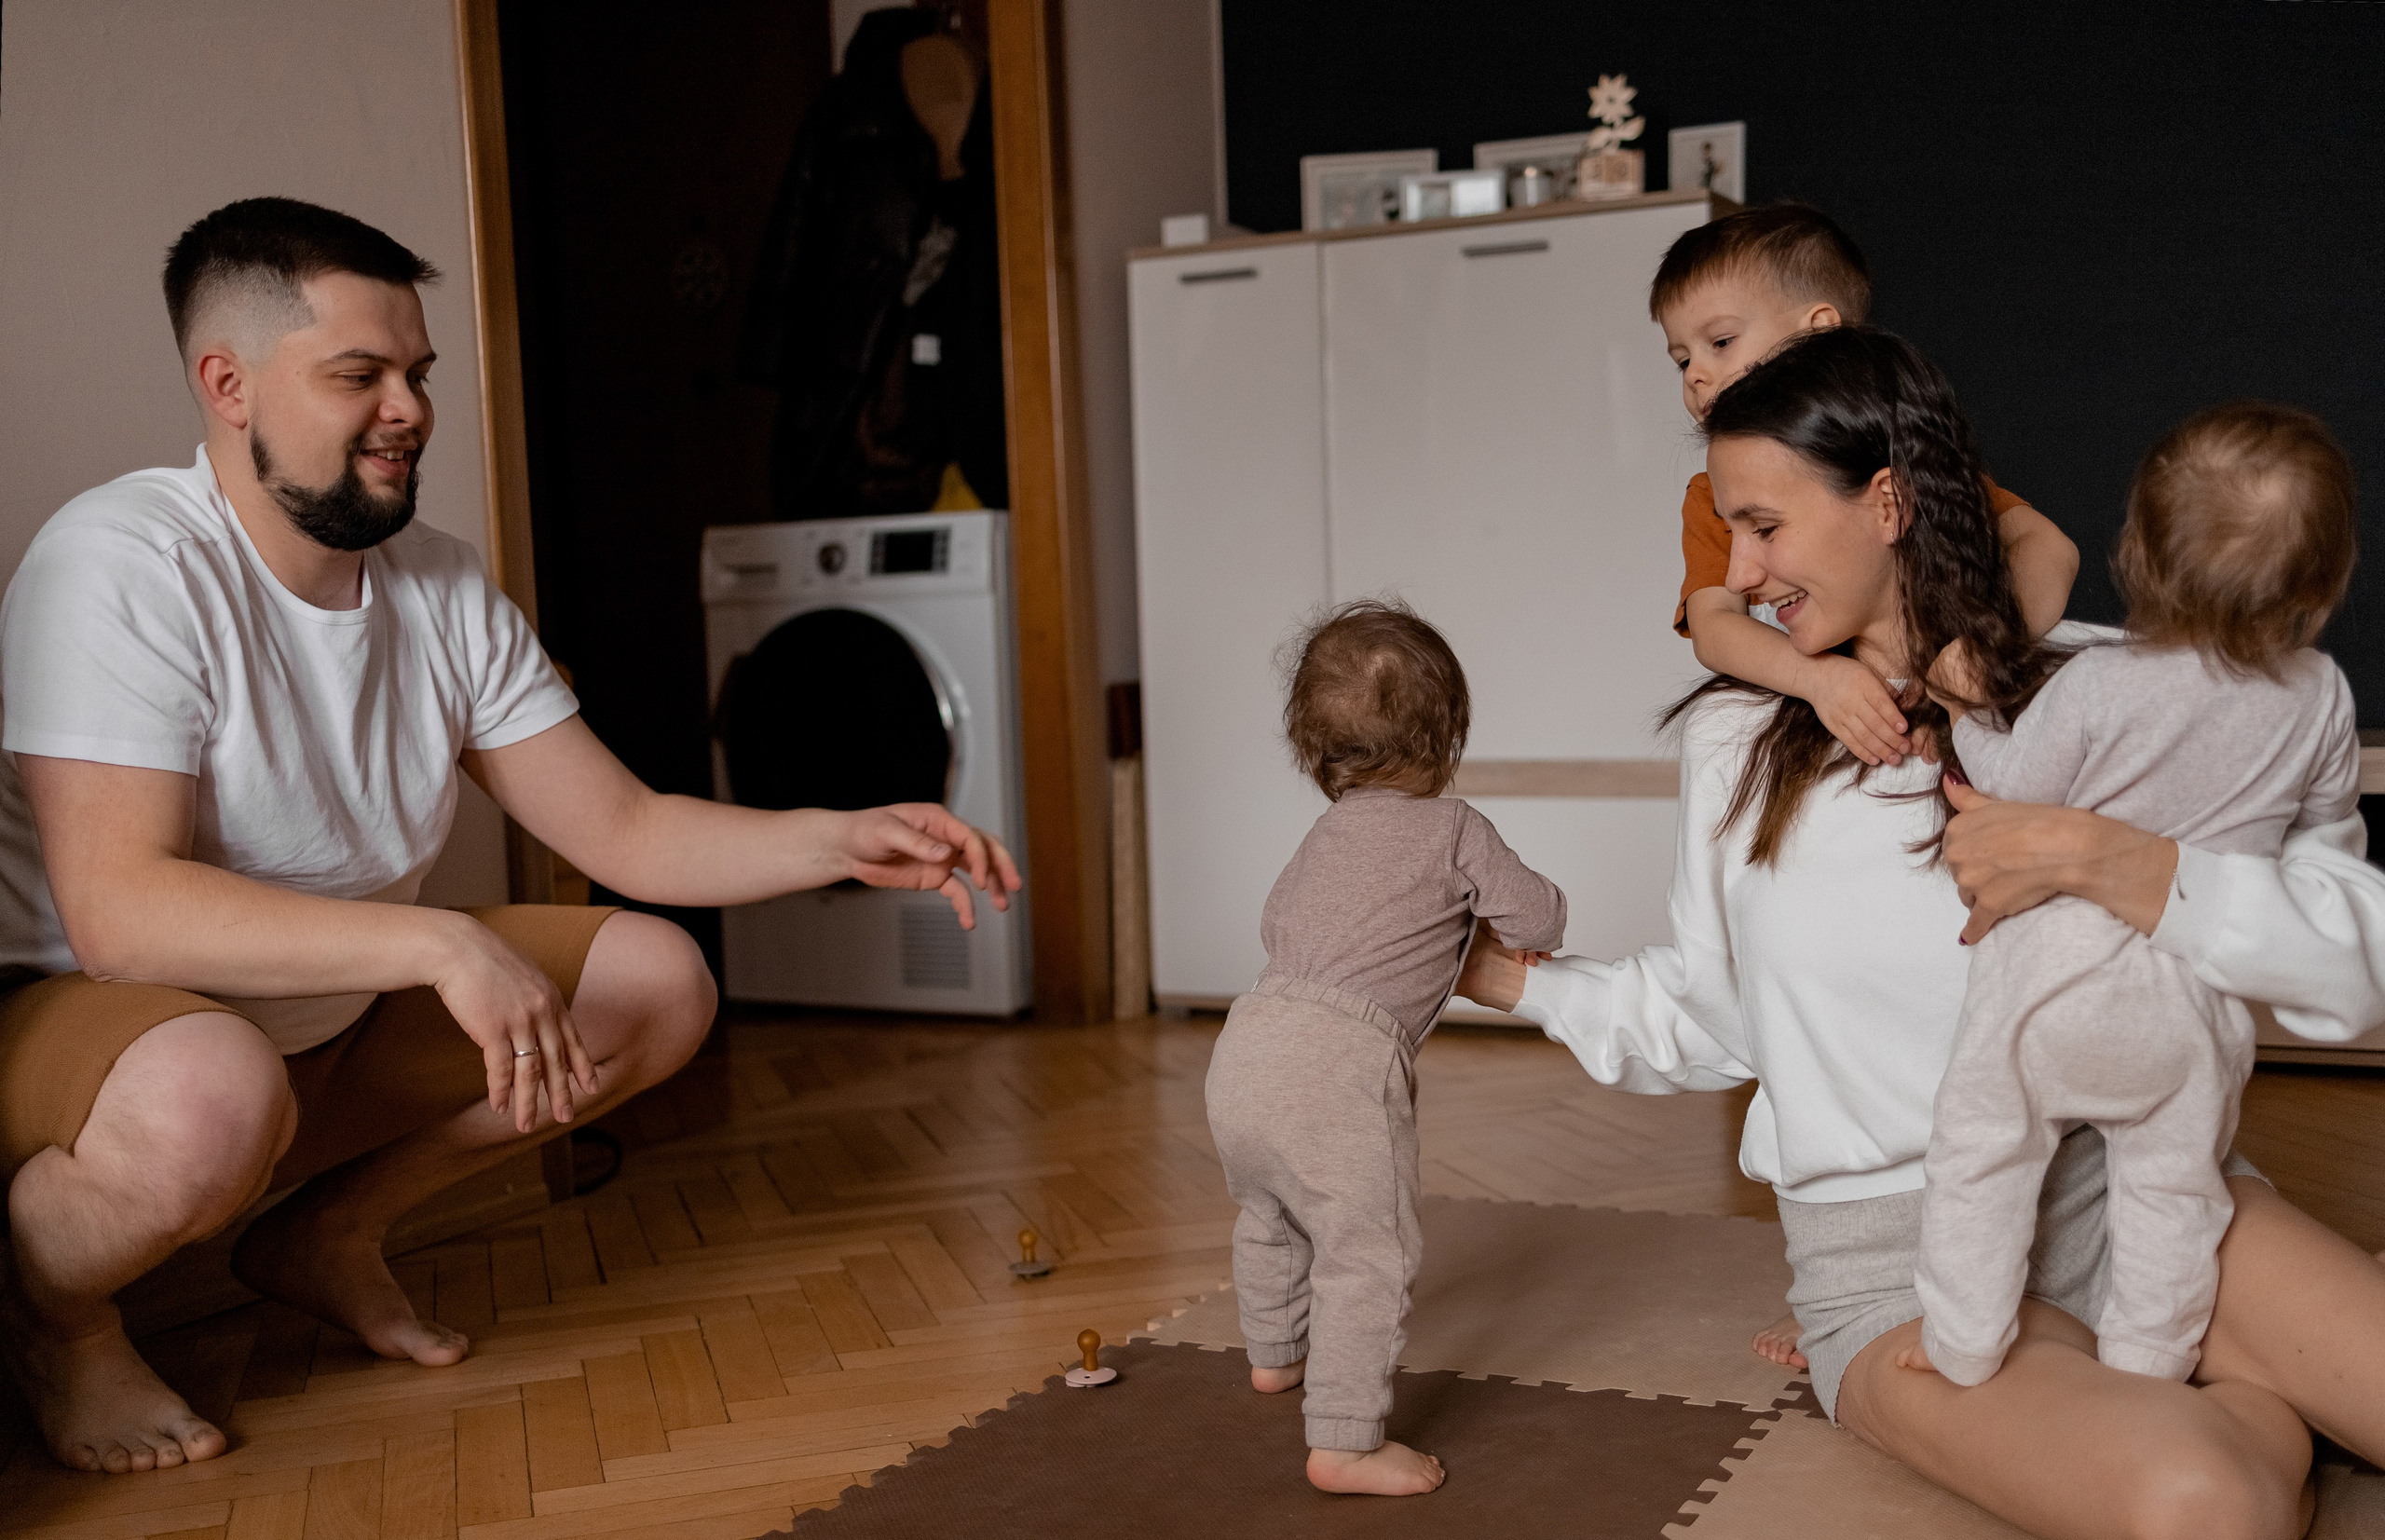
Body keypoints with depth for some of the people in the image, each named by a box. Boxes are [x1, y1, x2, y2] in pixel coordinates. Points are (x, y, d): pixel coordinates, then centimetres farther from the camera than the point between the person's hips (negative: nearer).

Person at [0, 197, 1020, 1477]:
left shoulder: (443, 591, 0)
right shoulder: (122, 564, -22)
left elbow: (622, 829, -1)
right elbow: (120, 906, -33)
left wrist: (843, 840, -17)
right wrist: (440, 944, -41)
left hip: (332, 1015, 7)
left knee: (657, 979, -3)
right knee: (211, 1097, -41)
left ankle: (326, 1233, 11)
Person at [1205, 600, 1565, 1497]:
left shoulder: (1323, 837, 21)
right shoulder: (1454, 829, 1)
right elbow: (1539, 922, 0)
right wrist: (1505, 922, 23)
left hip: (1243, 1051, 8)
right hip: (1339, 1065, -8)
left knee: (1269, 1215, 29)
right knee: (1370, 1251, -5)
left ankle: (1274, 1354, 52)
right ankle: (1345, 1442, -8)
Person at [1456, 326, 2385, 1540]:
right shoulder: (1739, 741, 3)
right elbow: (1711, 1016, 15)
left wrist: (2097, 856, -26)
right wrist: (1506, 975, 14)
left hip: (2122, 1183, 1)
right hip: (1901, 1262, 0)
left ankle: (2239, 1406, 6)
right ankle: (2245, 1420, 3)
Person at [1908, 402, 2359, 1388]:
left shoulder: (2092, 687, -19)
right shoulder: (2320, 696, -6)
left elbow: (2010, 801, -10)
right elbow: (2327, 822, 10)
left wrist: (1970, 716, 4)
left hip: (2054, 965, -3)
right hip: (2197, 997, 3)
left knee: (1982, 1152, 12)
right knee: (2171, 1188, 18)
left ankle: (1962, 1353, 17)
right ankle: (2144, 1371, 27)